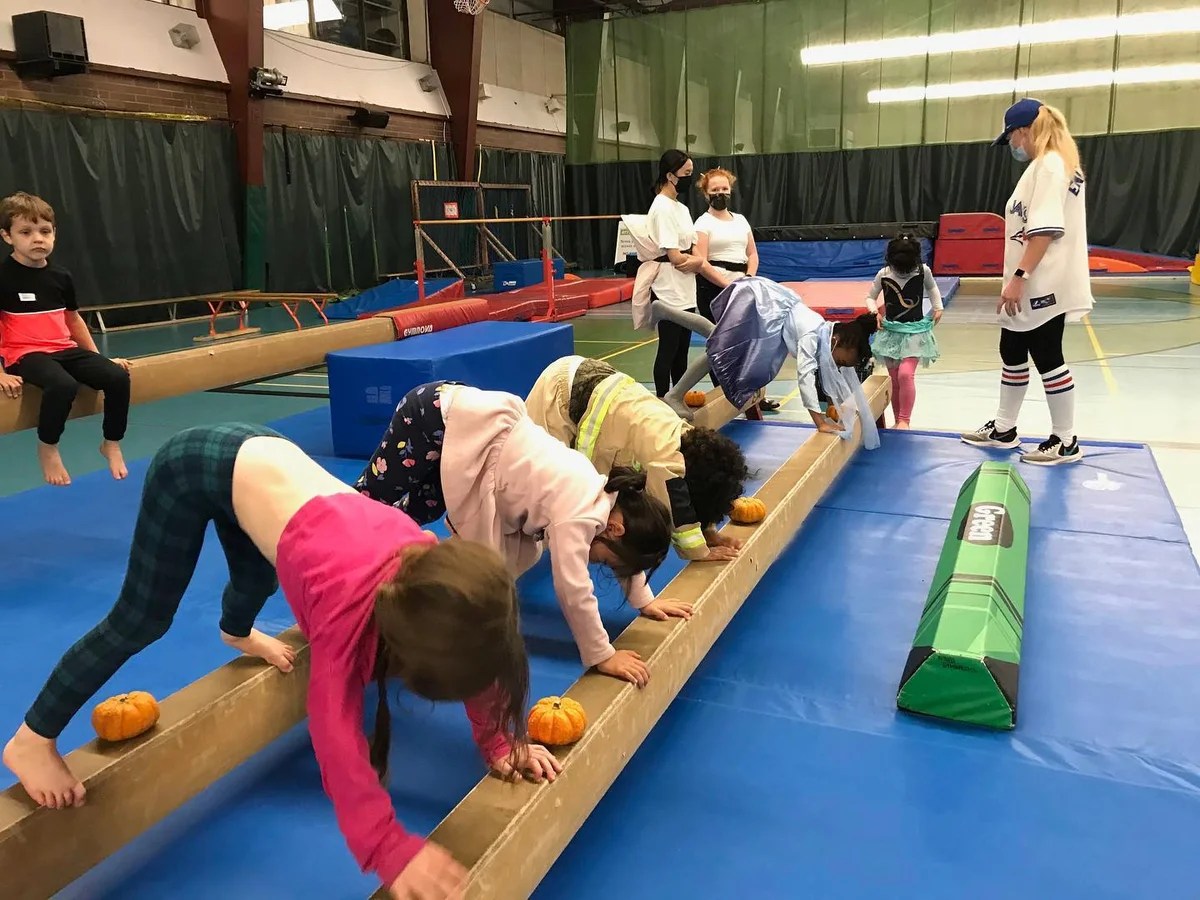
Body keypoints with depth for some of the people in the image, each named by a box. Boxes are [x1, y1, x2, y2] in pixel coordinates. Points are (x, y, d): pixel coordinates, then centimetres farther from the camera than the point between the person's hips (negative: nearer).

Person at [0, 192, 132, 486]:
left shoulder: (61, 276, 8)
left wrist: (98, 358, 18)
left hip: (66, 350, 5)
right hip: (26, 355, -5)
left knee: (118, 377, -17)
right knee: (63, 385, -36)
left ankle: (111, 443, 2)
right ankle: (47, 447, -10)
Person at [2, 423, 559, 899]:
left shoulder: (437, 569, -19)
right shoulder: (349, 604, -38)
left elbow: (475, 652, -4)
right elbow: (337, 736, -41)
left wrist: (499, 740, -3)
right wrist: (389, 851, -44)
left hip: (258, 453, 7)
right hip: (192, 467, -7)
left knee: (257, 579, 32)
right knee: (141, 620, -1)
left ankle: (235, 632, 70)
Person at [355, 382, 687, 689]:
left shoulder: (604, 492, 2)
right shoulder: (579, 514, -23)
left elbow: (626, 549, 19)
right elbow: (572, 588, -26)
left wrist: (644, 600, 19)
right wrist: (602, 656, -18)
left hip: (462, 413, 8)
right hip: (437, 416, -8)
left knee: (417, 509, 19)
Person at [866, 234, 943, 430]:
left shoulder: (923, 271, -9)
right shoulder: (883, 275, -8)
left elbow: (932, 288, 13)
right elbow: (870, 297, 6)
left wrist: (938, 307, 3)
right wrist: (874, 312, -12)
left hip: (915, 331, -2)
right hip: (891, 331, 2)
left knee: (905, 375, -20)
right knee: (895, 380, 7)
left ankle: (904, 420, -11)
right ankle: (898, 421, 22)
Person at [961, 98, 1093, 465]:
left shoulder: (1047, 165, -16)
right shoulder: (1061, 165, 15)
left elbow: (1045, 231, -24)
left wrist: (1019, 277, -25)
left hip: (1041, 288, -10)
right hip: (1036, 288, 10)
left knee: (1048, 359, 0)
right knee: (1012, 352, 17)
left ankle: (1065, 442, 12)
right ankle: (1003, 429, 29)